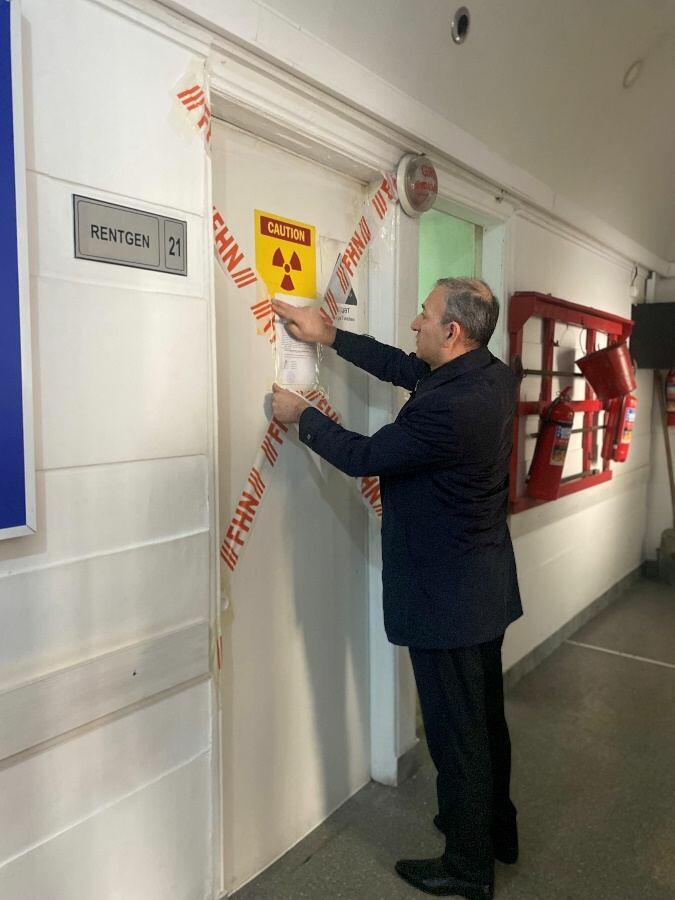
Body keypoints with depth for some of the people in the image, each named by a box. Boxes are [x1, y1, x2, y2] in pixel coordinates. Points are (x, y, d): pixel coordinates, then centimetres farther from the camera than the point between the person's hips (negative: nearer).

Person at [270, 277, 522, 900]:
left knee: (456, 731, 10)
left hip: (446, 597, -9)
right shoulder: (496, 377, -1)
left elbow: (363, 456, -17)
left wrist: (302, 416, -1)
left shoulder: (445, 409, -29)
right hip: (487, 586, 9)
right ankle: (496, 828, 47)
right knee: (486, 715, 25)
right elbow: (406, 369, 8)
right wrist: (331, 336, 11)